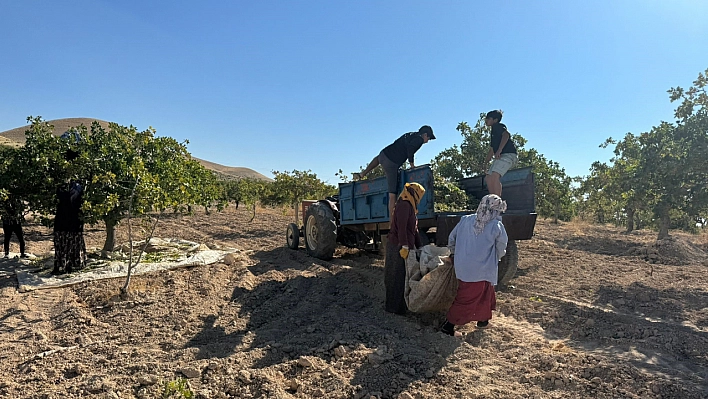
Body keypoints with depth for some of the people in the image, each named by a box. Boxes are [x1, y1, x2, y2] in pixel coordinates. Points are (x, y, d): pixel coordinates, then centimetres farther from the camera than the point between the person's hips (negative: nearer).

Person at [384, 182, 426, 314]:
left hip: (406, 246, 10)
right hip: (399, 247, -10)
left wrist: (419, 246, 23)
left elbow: (413, 229, 23)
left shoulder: (409, 206, 19)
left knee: (406, 276, 14)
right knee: (398, 277, -3)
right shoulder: (404, 205, -14)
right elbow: (401, 227, -23)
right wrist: (404, 246, -26)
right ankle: (395, 307, 5)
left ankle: (403, 304, 23)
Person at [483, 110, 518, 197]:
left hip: (509, 155, -10)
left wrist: (499, 151, -26)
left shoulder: (498, 126, 3)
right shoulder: (494, 131, 30)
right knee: (488, 178, 4)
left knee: (495, 176, -25)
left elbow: (506, 135, -19)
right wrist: (485, 163, 25)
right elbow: (491, 150, 32)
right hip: (501, 157, 10)